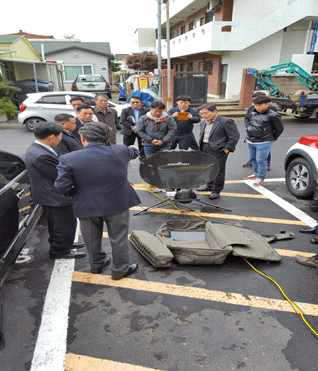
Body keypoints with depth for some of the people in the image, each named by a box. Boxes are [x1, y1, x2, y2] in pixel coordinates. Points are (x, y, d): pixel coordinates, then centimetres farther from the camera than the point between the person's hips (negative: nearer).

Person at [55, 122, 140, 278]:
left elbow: (62, 187, -14)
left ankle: (96, 265, 43)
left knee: (92, 240, 23)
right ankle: (120, 269, 33)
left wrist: (79, 192, 5)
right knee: (119, 239, 18)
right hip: (118, 204, 0)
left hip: (87, 206, 0)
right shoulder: (120, 151, -10)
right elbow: (134, 152, 11)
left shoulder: (68, 159, -16)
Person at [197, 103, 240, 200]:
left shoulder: (226, 121, -11)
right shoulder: (203, 122, 13)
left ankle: (216, 191, 11)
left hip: (218, 150, -7)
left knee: (218, 170, 0)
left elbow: (234, 136, -11)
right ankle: (209, 186, 35)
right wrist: (200, 146, 17)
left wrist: (227, 148, -13)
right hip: (205, 149, 8)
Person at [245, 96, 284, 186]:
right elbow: (247, 119, 26)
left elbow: (280, 128, -1)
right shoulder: (253, 112, 4)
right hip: (251, 141, 7)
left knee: (261, 160, -4)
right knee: (253, 159, 18)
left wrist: (272, 138, 6)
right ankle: (256, 173, 37)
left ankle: (260, 178, 7)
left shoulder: (272, 115, -12)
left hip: (263, 143, -7)